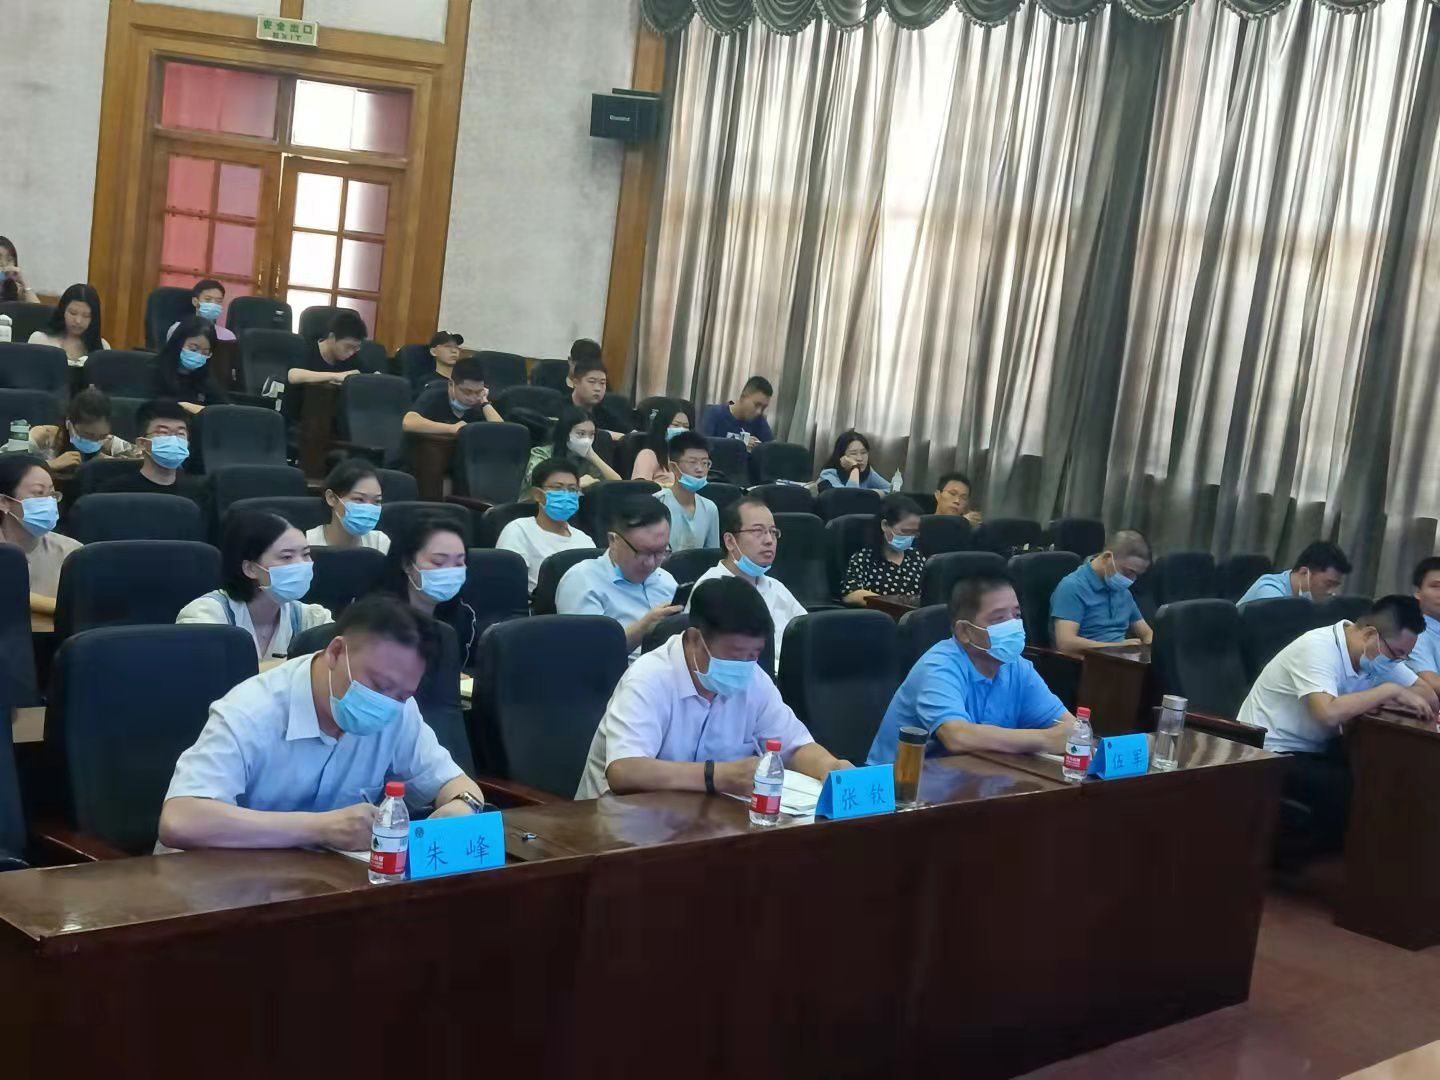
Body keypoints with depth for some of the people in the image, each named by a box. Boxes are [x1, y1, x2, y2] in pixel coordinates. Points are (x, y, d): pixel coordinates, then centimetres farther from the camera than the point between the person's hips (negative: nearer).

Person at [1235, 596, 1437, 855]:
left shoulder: (1381, 652, 0)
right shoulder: (1318, 648, -26)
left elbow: (1429, 697, 0)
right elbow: (1329, 713, -41)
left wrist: (1393, 700, -21)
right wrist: (1389, 690, -29)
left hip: (1315, 750, 8)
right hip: (1270, 753, -8)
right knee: (1347, 789, -27)